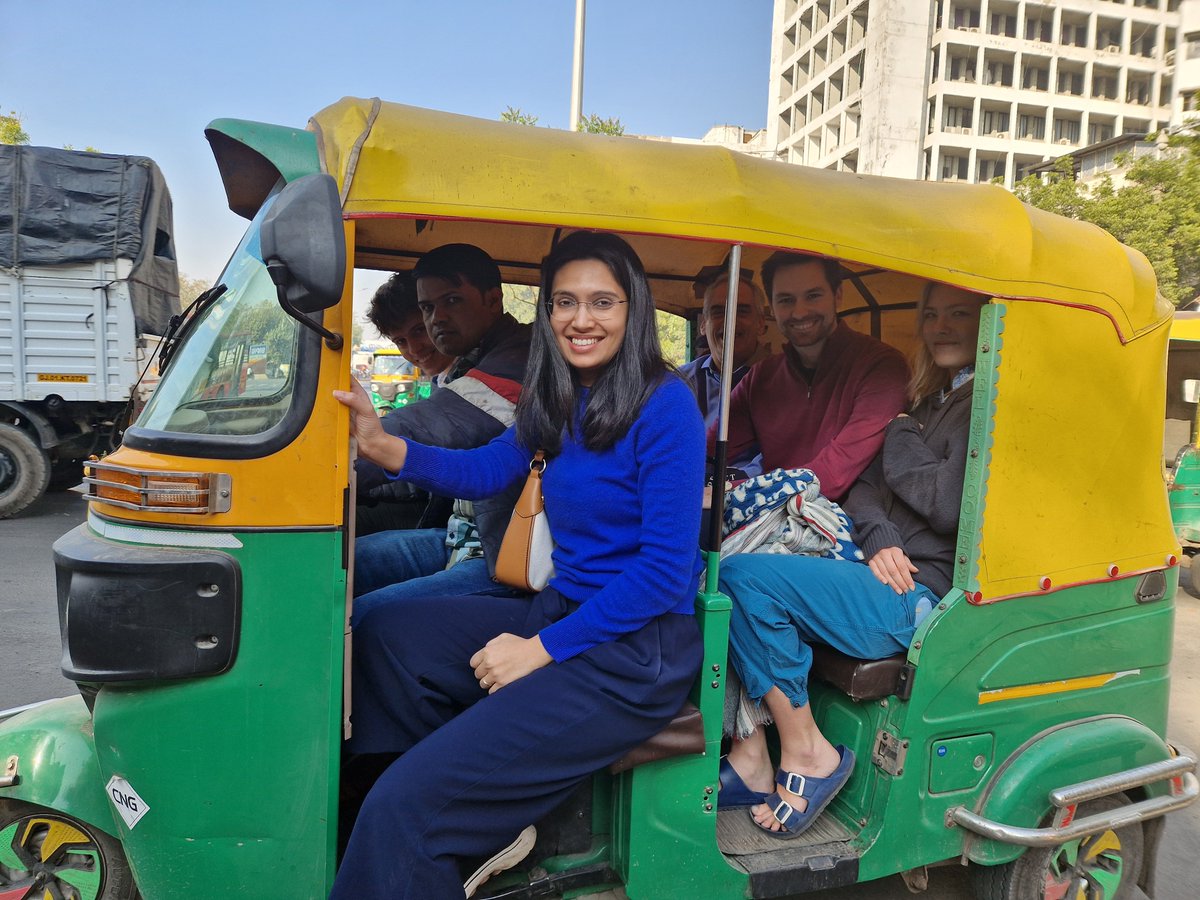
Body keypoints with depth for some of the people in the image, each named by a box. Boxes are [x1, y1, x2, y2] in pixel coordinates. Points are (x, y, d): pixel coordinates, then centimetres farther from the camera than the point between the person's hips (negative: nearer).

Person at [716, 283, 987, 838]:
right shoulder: (929, 403, 21)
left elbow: (949, 506, -19)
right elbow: (865, 487, 15)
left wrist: (900, 442, -3)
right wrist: (879, 541, -6)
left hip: (918, 598, -9)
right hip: (883, 577, 9)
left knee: (744, 578, -24)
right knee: (720, 579, -8)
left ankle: (807, 753, -9)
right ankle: (750, 754, -7)